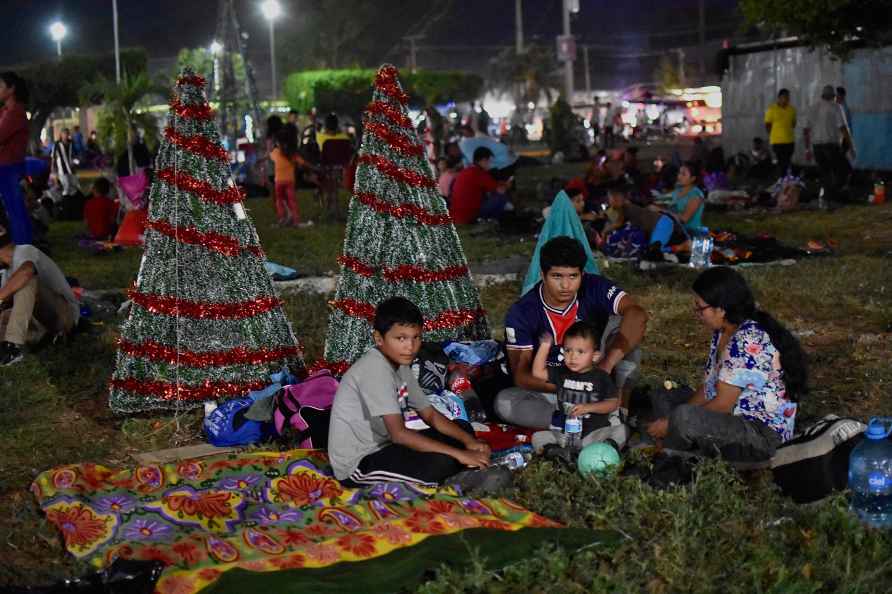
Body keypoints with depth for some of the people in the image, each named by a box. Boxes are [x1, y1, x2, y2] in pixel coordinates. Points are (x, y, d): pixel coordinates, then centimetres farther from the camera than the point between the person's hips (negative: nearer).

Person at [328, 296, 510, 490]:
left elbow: (430, 414, 9)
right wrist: (459, 454, -29)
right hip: (357, 464, -10)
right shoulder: (375, 368, -23)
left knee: (463, 428, 7)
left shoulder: (400, 365, 7)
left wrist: (469, 441, -9)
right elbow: (399, 434, -30)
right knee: (442, 462, -30)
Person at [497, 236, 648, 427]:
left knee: (619, 324, -21)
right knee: (504, 402, -29)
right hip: (551, 388, 0)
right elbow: (521, 374, -17)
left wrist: (607, 363, -43)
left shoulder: (594, 288, -16)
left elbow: (637, 315, -32)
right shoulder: (521, 313, -16)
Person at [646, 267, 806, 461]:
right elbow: (708, 387, 9)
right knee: (663, 400, 17)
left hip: (763, 435, -11)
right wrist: (674, 420, -5)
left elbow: (723, 404, -24)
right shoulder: (723, 332, 7)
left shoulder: (748, 341, -24)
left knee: (682, 417, -30)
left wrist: (672, 424, -15)